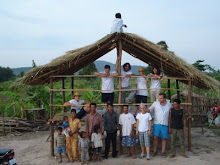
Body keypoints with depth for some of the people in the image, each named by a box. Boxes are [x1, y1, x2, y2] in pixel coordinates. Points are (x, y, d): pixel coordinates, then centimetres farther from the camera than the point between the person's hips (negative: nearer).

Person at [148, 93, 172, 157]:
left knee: (164, 138, 6)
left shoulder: (169, 104, 3)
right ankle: (155, 151, 10)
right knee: (155, 137, -6)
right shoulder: (155, 103, -2)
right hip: (157, 123, -1)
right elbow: (149, 109, 0)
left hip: (165, 124, 1)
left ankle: (163, 152, 20)